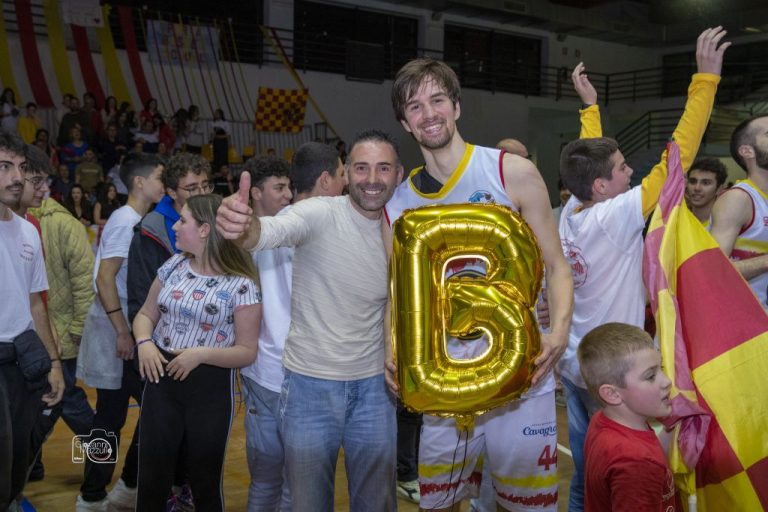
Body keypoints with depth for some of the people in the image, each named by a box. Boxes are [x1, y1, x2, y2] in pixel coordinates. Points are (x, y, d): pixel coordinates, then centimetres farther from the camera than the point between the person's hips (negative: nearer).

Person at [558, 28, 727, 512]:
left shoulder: (571, 212, -2)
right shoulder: (616, 217, -21)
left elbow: (590, 158, 16)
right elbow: (676, 158, -19)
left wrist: (590, 105, 25)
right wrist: (706, 77, -15)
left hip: (573, 364, 7)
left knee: (583, 469, 17)